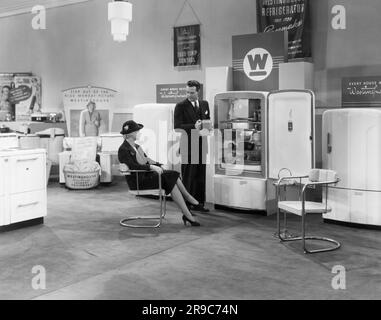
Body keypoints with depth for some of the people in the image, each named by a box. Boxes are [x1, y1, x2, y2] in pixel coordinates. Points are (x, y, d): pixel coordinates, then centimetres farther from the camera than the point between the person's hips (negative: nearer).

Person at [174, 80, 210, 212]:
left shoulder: (204, 104, 13)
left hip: (201, 144, 5)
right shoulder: (181, 106, -4)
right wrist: (193, 127, -20)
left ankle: (199, 203, 18)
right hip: (188, 145, -5)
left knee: (201, 175, 9)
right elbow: (177, 126, -10)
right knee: (188, 175, -3)